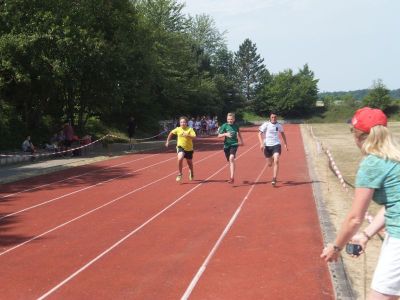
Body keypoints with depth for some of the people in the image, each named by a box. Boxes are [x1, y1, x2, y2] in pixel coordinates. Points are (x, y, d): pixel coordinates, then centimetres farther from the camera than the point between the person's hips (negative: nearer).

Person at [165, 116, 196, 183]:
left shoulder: (190, 129, -12)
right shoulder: (178, 129, -4)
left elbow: (194, 137, -25)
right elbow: (171, 133, 15)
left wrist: (188, 135, -42)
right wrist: (167, 141, 17)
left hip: (189, 148, 0)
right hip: (180, 147, 0)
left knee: (190, 162, 15)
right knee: (180, 159, -28)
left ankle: (191, 172, 50)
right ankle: (179, 174, -11)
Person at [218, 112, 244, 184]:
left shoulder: (236, 126, 2)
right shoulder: (224, 126, -3)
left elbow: (239, 133, 22)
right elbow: (219, 135, -5)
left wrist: (242, 141, 29)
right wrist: (225, 134, -23)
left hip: (234, 144, -2)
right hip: (227, 145, 2)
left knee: (231, 158, -24)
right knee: (229, 161, 12)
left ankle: (232, 177, -28)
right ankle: (231, 177, 34)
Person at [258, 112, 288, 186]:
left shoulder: (279, 125, 4)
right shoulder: (266, 124, -5)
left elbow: (282, 134, 21)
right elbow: (260, 134, -6)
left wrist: (285, 144, 20)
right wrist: (261, 143, -19)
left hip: (276, 145, 0)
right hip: (267, 145, 0)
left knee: (276, 161, -19)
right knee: (270, 164, 9)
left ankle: (274, 179, -17)